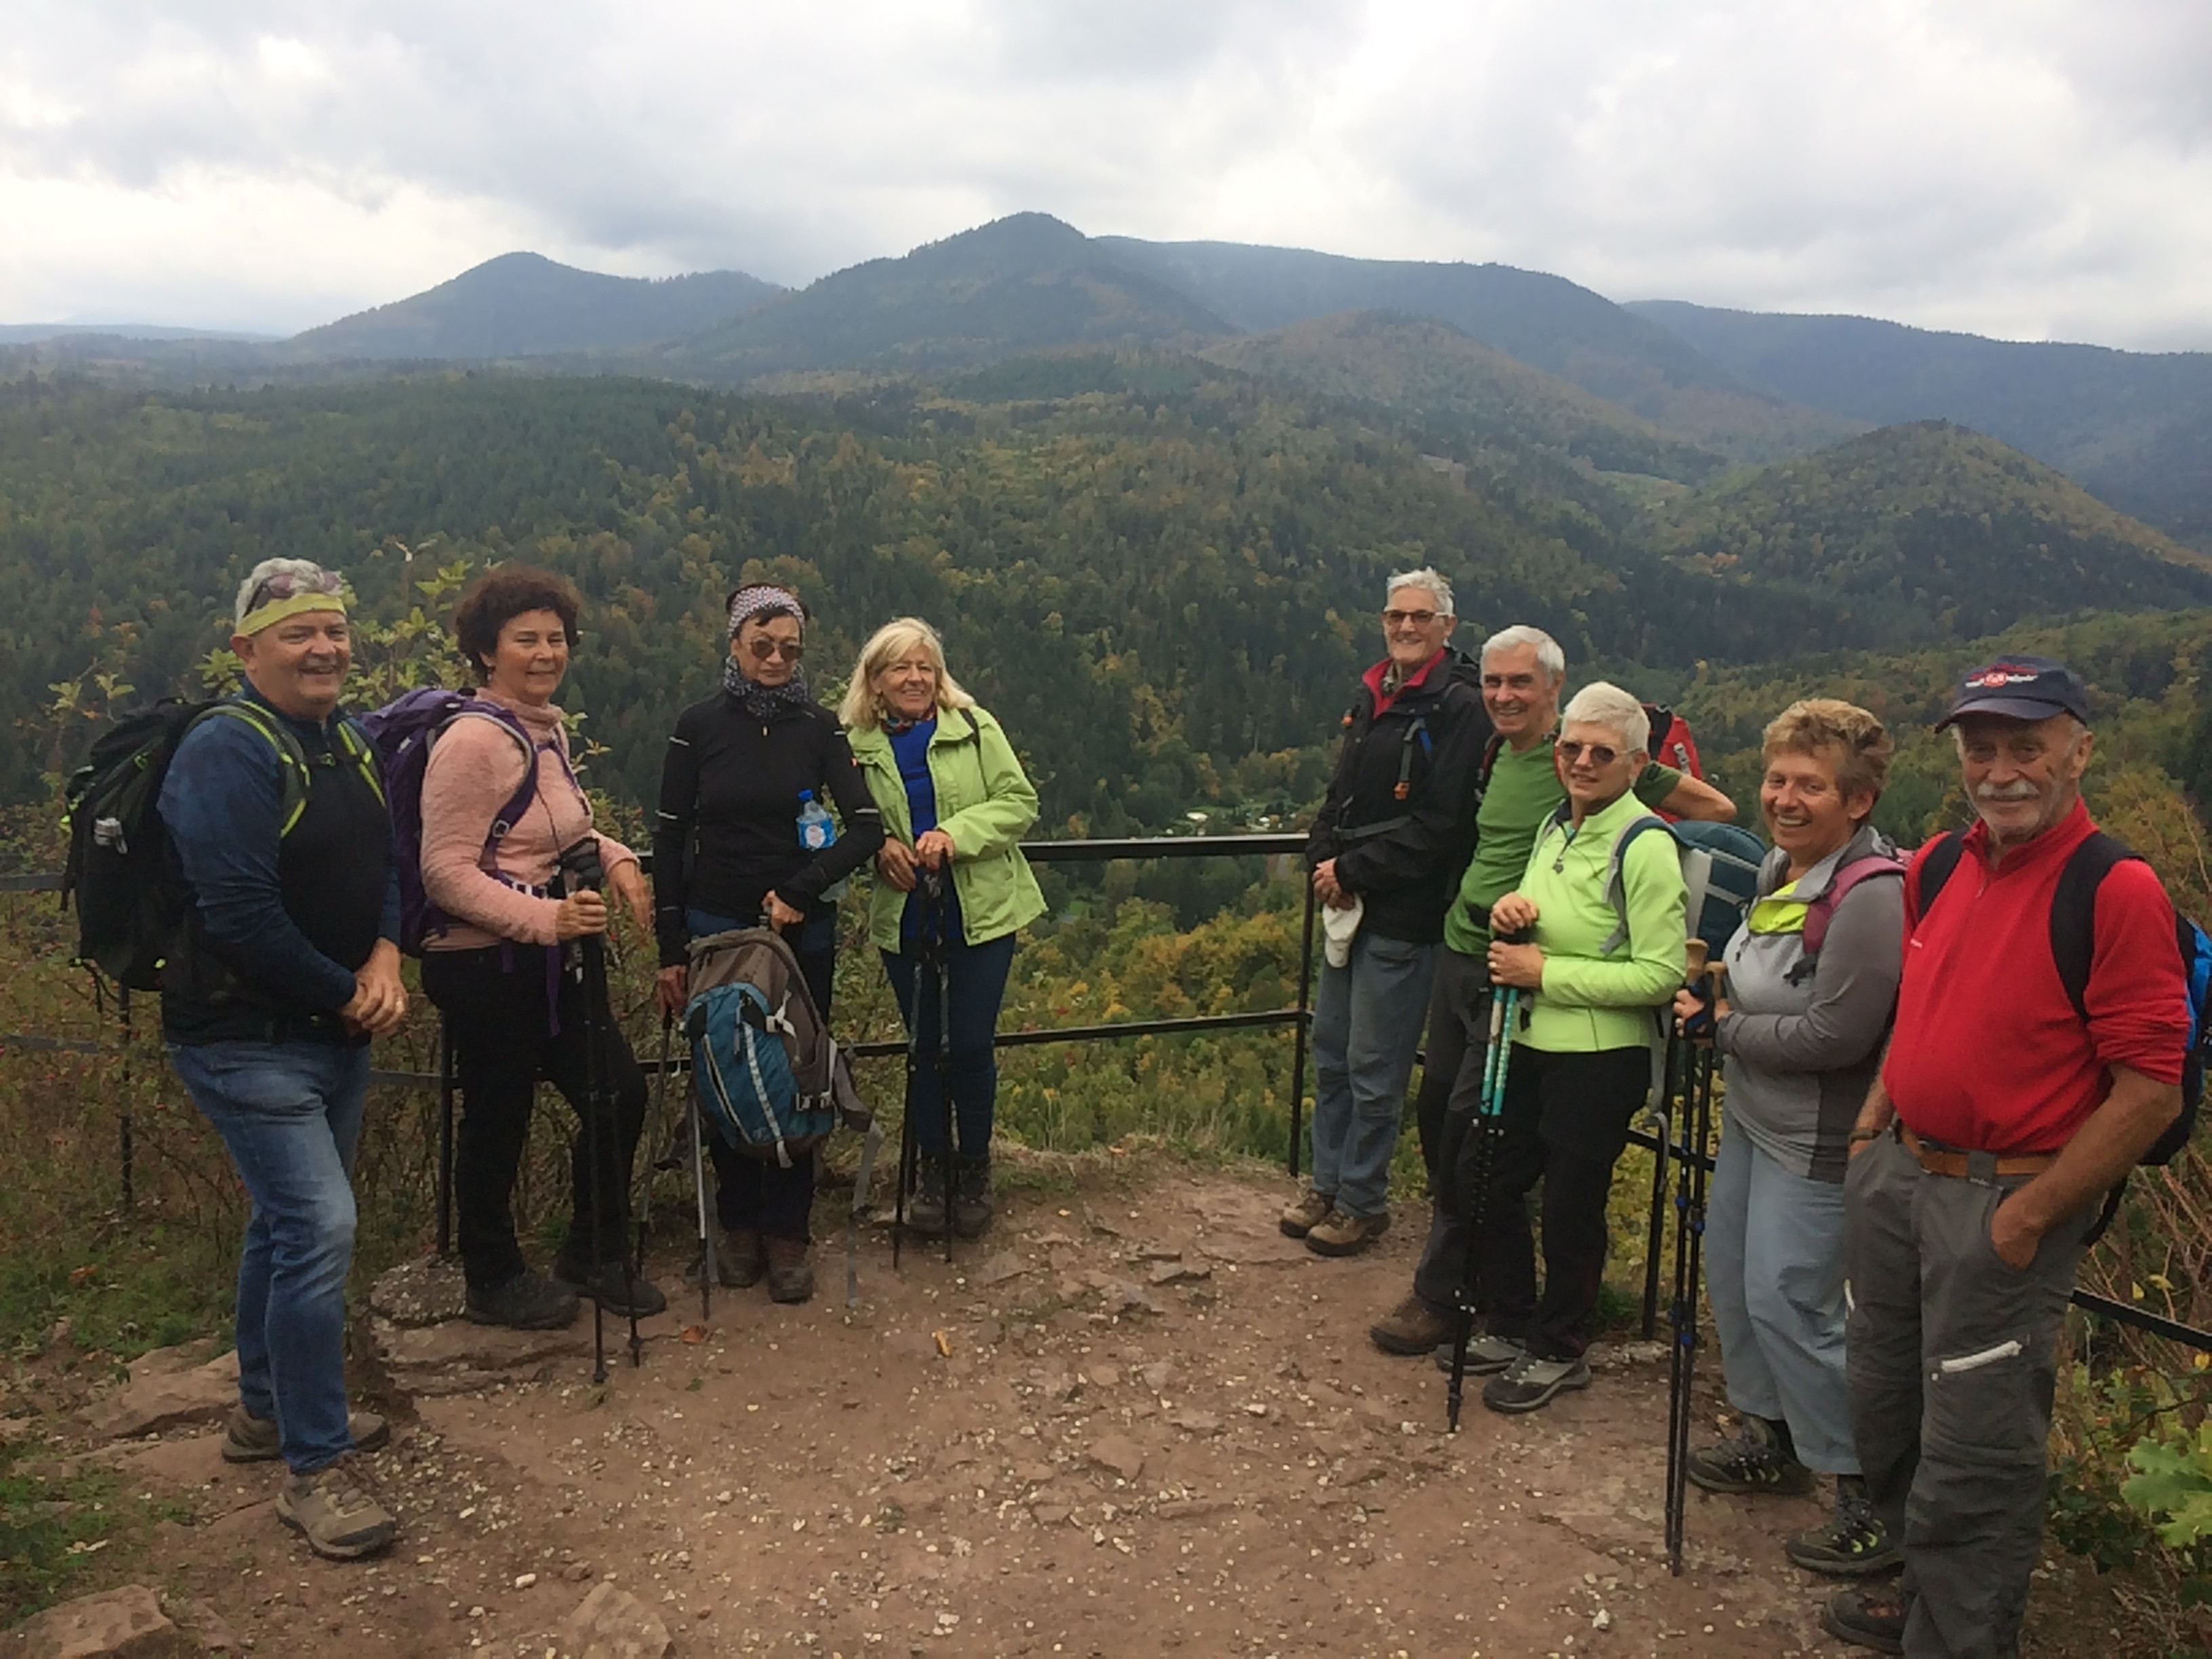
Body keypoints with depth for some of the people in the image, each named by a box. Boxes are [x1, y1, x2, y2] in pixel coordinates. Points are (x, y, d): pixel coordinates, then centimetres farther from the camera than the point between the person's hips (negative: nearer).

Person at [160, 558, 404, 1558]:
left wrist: (385, 956, -8)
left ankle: (267, 1408, 37)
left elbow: (383, 864, 12)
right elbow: (240, 913, -23)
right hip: (247, 1039, -9)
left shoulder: (343, 744, 11)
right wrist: (346, 995, -14)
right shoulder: (229, 752, -17)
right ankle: (316, 1468, -3)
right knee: (319, 1225, -14)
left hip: (333, 1030, 9)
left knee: (290, 1220, 19)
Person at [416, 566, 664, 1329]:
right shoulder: (472, 741, -18)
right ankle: (494, 1280, 28)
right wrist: (544, 917, -28)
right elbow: (446, 872, -20)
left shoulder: (549, 729, 9)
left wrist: (615, 858, 3)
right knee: (499, 1121, 6)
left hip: (553, 954, 9)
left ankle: (595, 1254, 31)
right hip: (485, 962, -9)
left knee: (620, 1094, 12)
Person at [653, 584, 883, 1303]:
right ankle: (738, 1223, 24)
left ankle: (787, 1233, 16)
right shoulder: (700, 724, -1)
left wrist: (801, 891, -17)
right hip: (716, 927, 0)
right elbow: (670, 837, 0)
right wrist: (670, 950, -3)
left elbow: (867, 827, -5)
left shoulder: (818, 727, 1)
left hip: (803, 930, 0)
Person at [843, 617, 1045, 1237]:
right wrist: (880, 846, -12)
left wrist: (956, 833, -19)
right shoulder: (858, 745, 2)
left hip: (982, 913, -1)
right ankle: (932, 1165, 29)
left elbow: (1019, 801, -6)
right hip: (903, 921, 2)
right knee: (923, 1045, 11)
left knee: (972, 1045, 2)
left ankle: (974, 1168, 22)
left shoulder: (974, 727, -2)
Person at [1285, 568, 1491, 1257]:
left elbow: (1437, 826, -18)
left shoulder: (1458, 709, -12)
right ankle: (1327, 1184, 29)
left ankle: (1363, 1201, 17)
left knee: (1373, 1070, 2)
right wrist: (1323, 860, -2)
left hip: (1403, 918, -8)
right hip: (1347, 906, 8)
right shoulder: (1370, 698, 12)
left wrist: (1352, 871, -15)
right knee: (1330, 1052, 16)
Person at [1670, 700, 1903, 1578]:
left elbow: (1835, 1035, -28)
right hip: (1752, 1116, 10)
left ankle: (1878, 1499, 12)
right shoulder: (1782, 867, 5)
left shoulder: (1871, 894, -24)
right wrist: (1719, 996, 4)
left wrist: (1722, 1027, -17)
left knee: (1788, 1302, -5)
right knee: (1731, 1275, 18)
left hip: (1815, 1142, -10)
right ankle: (1773, 1439, 38)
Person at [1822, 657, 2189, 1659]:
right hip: (1894, 1174, 8)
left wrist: (2027, 1218, -17)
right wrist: (1872, 1127, 10)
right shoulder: (1938, 868, 6)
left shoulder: (2117, 891, -17)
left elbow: (2152, 1090, -19)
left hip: (2002, 1203, -8)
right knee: (1885, 1418, 21)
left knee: (1972, 1462, 5)